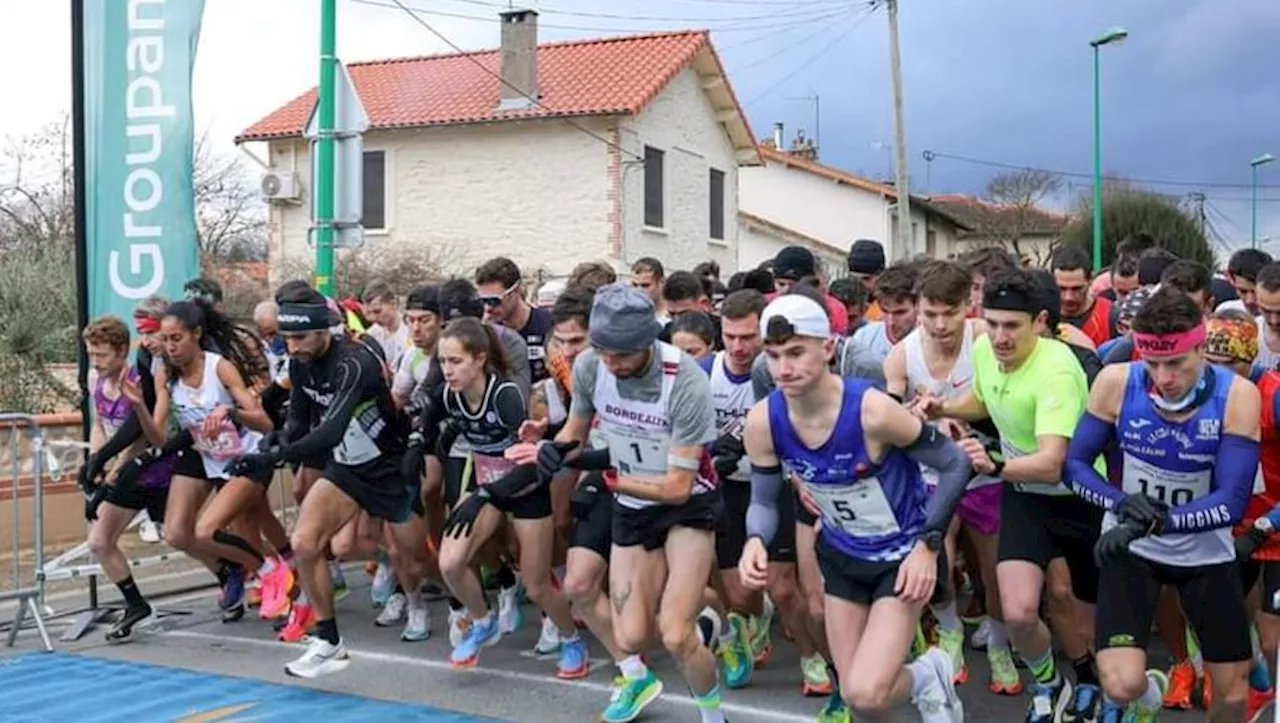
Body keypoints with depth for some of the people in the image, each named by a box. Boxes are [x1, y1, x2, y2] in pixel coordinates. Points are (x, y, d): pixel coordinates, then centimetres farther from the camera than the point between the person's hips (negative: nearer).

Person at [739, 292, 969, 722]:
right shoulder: (762, 423, -17)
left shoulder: (872, 410, -30)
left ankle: (929, 674, 16)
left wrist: (928, 544, -21)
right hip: (841, 556, 5)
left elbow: (956, 465, -16)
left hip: (902, 554, -5)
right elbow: (764, 502, -3)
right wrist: (756, 541, -25)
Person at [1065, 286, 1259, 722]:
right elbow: (1074, 463, -7)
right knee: (1122, 686, -15)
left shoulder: (1237, 396, -19)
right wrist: (1122, 503, -26)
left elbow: (1232, 502, -22)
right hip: (1130, 549, -1)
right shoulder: (1116, 383, -17)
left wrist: (1155, 521, -35)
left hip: (1205, 552, 1)